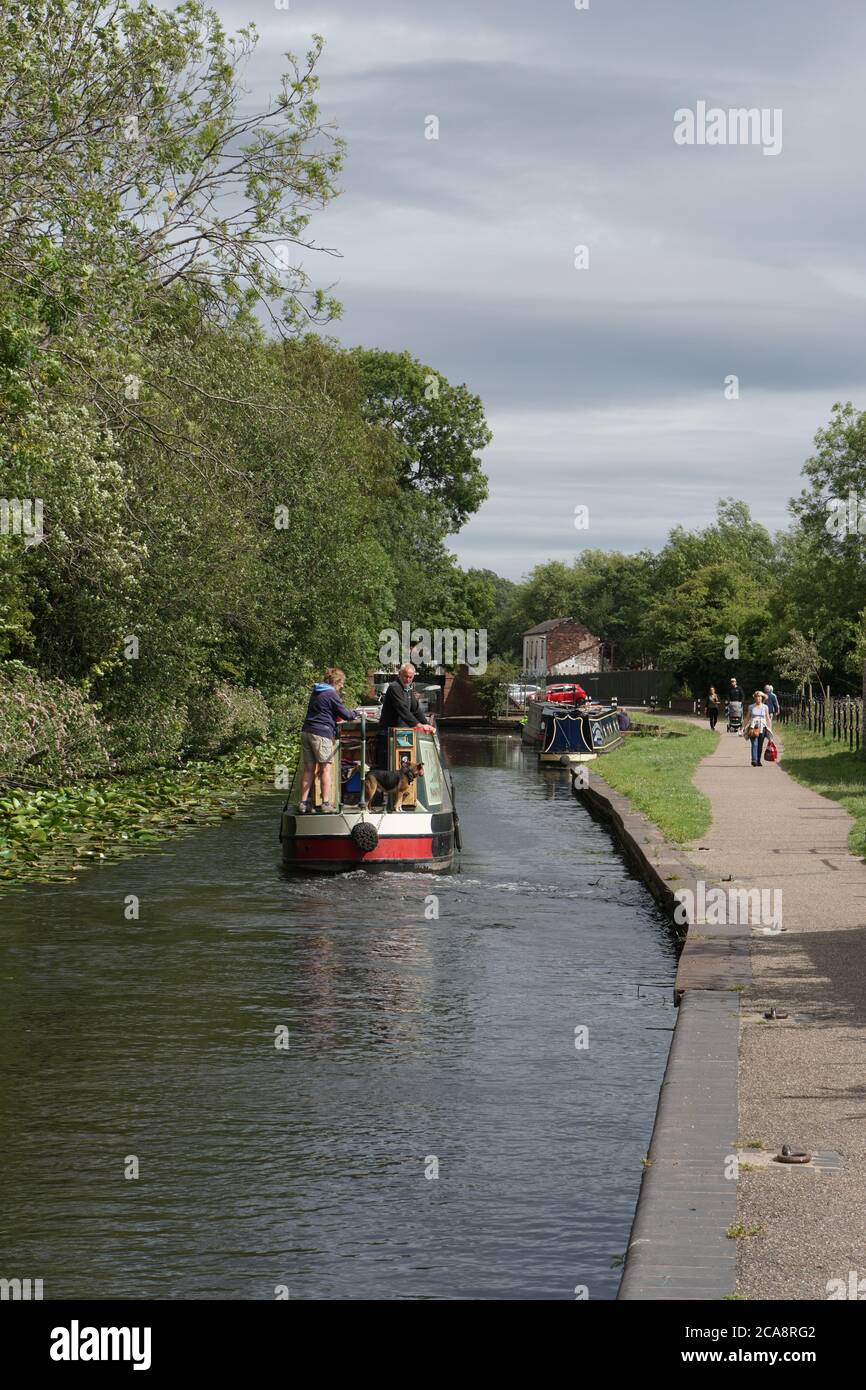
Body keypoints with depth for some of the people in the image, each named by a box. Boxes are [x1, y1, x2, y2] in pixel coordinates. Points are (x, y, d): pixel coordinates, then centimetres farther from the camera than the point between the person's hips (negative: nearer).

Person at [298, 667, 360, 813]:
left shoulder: (316, 692, 18)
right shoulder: (331, 694, -7)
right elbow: (346, 715, -7)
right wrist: (356, 713, 14)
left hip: (306, 731, 7)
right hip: (322, 733, -7)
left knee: (308, 768, 8)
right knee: (326, 768, -1)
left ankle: (303, 803, 5)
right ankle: (326, 803, -2)